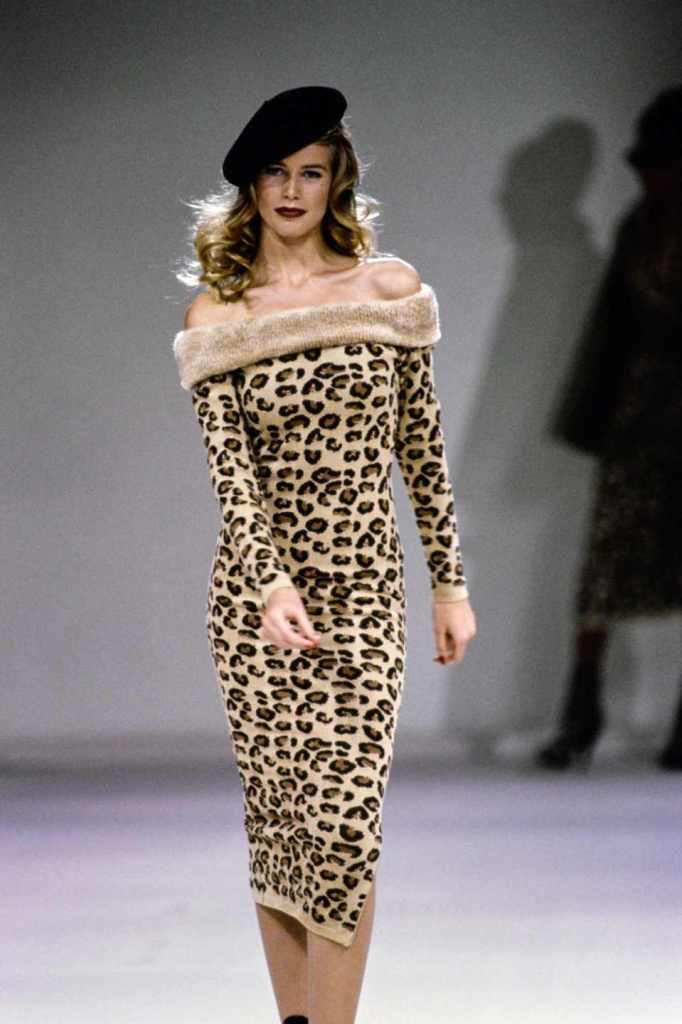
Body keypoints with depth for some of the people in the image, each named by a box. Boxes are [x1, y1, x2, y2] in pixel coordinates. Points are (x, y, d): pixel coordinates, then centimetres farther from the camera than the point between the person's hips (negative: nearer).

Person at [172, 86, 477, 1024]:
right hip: (257, 587, 1)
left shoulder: (389, 287, 3)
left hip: (365, 587, -1)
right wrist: (273, 585, -23)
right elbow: (227, 463, -8)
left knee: (344, 820, -10)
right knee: (277, 822, 5)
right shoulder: (216, 316, 2)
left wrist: (451, 581, 7)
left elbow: (423, 447, 8)